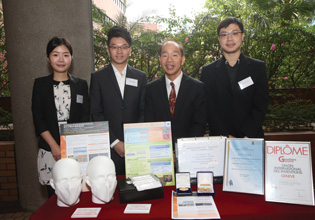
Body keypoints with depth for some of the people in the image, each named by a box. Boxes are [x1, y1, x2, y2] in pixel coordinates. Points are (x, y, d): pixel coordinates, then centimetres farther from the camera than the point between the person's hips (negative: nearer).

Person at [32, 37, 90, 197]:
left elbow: (85, 118, 4)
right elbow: (38, 118, 0)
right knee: (54, 196, 5)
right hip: (50, 151, 0)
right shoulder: (40, 84, 6)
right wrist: (54, 146, -10)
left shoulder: (81, 84, 7)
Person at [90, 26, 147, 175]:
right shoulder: (98, 77, 4)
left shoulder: (140, 77, 9)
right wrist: (114, 142, -9)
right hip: (109, 147, -1)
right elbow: (96, 113, -1)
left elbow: (144, 112, 6)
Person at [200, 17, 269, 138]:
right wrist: (226, 136, -10)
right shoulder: (208, 71, 8)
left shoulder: (258, 67, 9)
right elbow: (209, 109, 1)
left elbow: (260, 106, 2)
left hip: (252, 138, 0)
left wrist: (247, 136, -10)